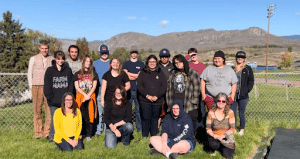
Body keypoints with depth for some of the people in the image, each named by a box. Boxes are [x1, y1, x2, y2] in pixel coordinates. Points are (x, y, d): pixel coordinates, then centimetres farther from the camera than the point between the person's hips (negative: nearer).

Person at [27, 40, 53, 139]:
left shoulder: (52, 59, 10)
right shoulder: (33, 59, 10)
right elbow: (29, 74, 11)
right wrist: (31, 88, 5)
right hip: (36, 87, 0)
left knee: (49, 110, -4)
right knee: (37, 110, 2)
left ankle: (47, 132, 6)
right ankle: (38, 133, 12)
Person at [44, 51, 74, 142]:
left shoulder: (68, 70, 9)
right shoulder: (50, 70, 4)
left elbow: (71, 85, 7)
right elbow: (47, 86, 2)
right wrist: (50, 97, -6)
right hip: (54, 102, -1)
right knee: (54, 119, 2)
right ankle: (52, 136, 17)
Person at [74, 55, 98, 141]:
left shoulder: (93, 74, 11)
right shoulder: (77, 74, 10)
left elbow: (94, 86, 3)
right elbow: (76, 87, 3)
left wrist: (88, 95, -11)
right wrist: (84, 94, -9)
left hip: (91, 97, 0)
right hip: (80, 97, 0)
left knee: (89, 116, -2)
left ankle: (88, 135, 5)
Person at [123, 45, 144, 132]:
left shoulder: (141, 64, 13)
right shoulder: (126, 64, 13)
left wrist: (130, 75, -3)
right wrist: (137, 75, -2)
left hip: (138, 90, 0)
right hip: (128, 89, 0)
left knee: (139, 109, 0)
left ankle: (139, 128, 8)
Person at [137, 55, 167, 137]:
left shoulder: (161, 73, 10)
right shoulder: (143, 73, 9)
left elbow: (164, 87, 3)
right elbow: (139, 86, 1)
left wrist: (157, 96, -10)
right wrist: (147, 95, -11)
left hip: (157, 101, 1)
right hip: (145, 100, -1)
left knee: (155, 118, 5)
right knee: (145, 118, -1)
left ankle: (154, 136, 16)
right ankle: (144, 137, 11)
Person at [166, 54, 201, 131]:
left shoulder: (192, 72, 3)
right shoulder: (173, 73, 17)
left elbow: (196, 88, -2)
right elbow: (169, 88, 18)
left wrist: (194, 101, -10)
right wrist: (169, 102, 10)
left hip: (189, 105, -4)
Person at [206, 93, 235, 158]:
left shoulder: (230, 112, -10)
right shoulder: (211, 112, -9)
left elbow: (232, 129, -9)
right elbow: (208, 128, -4)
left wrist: (223, 136, -20)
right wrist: (214, 135, -22)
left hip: (226, 137, 1)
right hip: (214, 136, -1)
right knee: (213, 145, -33)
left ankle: (221, 146, 19)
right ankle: (213, 149, 6)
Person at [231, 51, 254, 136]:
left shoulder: (248, 69, 2)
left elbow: (251, 81, 2)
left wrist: (246, 91, -9)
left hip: (243, 96, -2)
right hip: (233, 95, 2)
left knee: (241, 114, 5)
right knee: (232, 113, 6)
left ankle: (242, 130, 20)